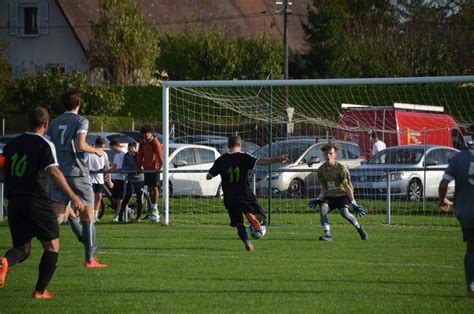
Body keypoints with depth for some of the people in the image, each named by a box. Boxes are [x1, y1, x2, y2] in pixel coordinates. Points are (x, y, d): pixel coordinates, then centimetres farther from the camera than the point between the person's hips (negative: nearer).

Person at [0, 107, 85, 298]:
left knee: (22, 249, 12)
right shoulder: (44, 145, -6)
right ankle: (40, 291, 3)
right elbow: (53, 171, -18)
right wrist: (73, 197, -18)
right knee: (52, 246, 10)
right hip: (38, 202, -5)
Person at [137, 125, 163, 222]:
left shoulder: (155, 142, -10)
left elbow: (160, 155, -16)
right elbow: (140, 155, 13)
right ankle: (153, 208, 19)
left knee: (155, 188, -5)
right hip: (146, 168, 6)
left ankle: (155, 209, -3)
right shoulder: (142, 143, 9)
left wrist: (160, 166, -23)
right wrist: (139, 166, 7)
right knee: (150, 188, 11)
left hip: (155, 168, -6)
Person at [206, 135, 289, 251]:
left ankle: (246, 241, -13)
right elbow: (261, 161, -18)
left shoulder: (221, 160, 6)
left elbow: (208, 176, 13)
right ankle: (253, 217, -28)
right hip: (245, 196, -2)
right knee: (262, 217, 7)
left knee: (239, 224, 13)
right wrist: (278, 159, -23)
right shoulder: (244, 157, -3)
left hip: (230, 199, 2)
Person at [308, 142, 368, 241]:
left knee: (344, 212, -28)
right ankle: (327, 234, -31)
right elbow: (323, 188, 12)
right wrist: (318, 199, -4)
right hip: (329, 196, 4)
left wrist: (353, 203, -17)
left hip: (342, 195, -4)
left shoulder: (341, 168, -11)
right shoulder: (321, 169, 3)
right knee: (323, 208, -26)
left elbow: (347, 186, -11)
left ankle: (359, 227, 0)